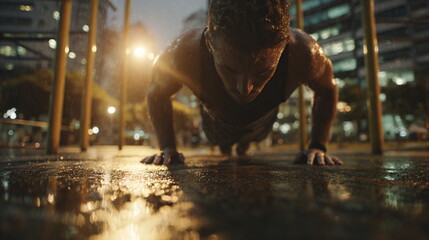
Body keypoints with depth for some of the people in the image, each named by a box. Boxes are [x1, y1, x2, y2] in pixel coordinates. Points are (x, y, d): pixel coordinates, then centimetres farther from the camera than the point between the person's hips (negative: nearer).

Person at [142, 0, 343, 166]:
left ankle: (244, 144, 75)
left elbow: (327, 89, -17)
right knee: (220, 142, 34)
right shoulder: (185, 53, -45)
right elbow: (156, 93, -21)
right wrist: (168, 148, -22)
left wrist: (318, 146, -20)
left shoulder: (303, 53, -43)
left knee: (250, 139, 37)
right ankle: (225, 145, 72)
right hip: (217, 123, -1)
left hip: (260, 124, 2)